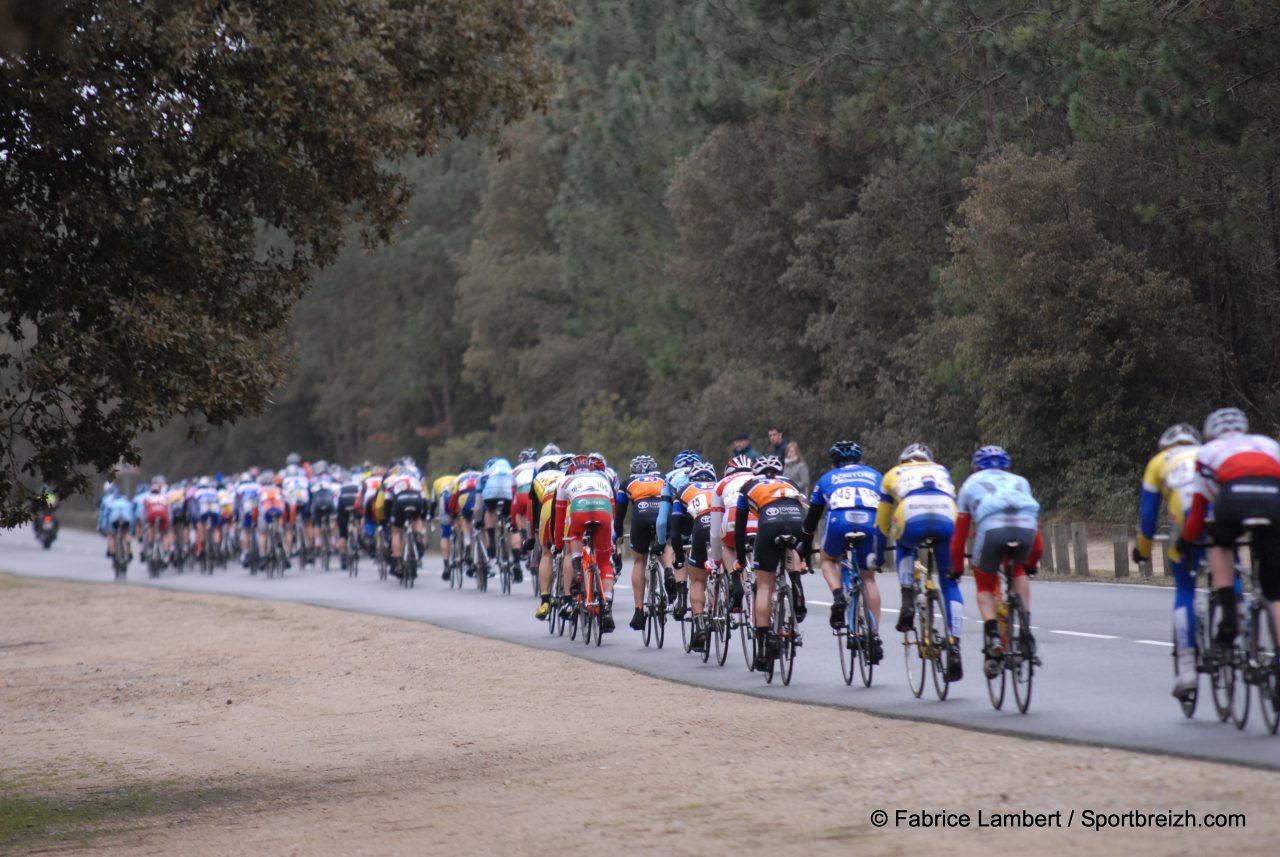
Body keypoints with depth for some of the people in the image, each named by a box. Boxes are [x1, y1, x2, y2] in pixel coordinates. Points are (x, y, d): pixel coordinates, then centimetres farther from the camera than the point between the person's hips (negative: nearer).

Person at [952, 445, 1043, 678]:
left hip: (992, 528, -2)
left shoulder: (971, 484, 33)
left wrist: (956, 568, 45)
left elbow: (959, 533, 33)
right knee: (1019, 570, 33)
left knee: (985, 585, 21)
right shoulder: (1020, 482, 37)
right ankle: (1026, 630, 19)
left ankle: (992, 635, -3)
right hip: (1026, 526, 2)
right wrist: (1032, 563, 53)